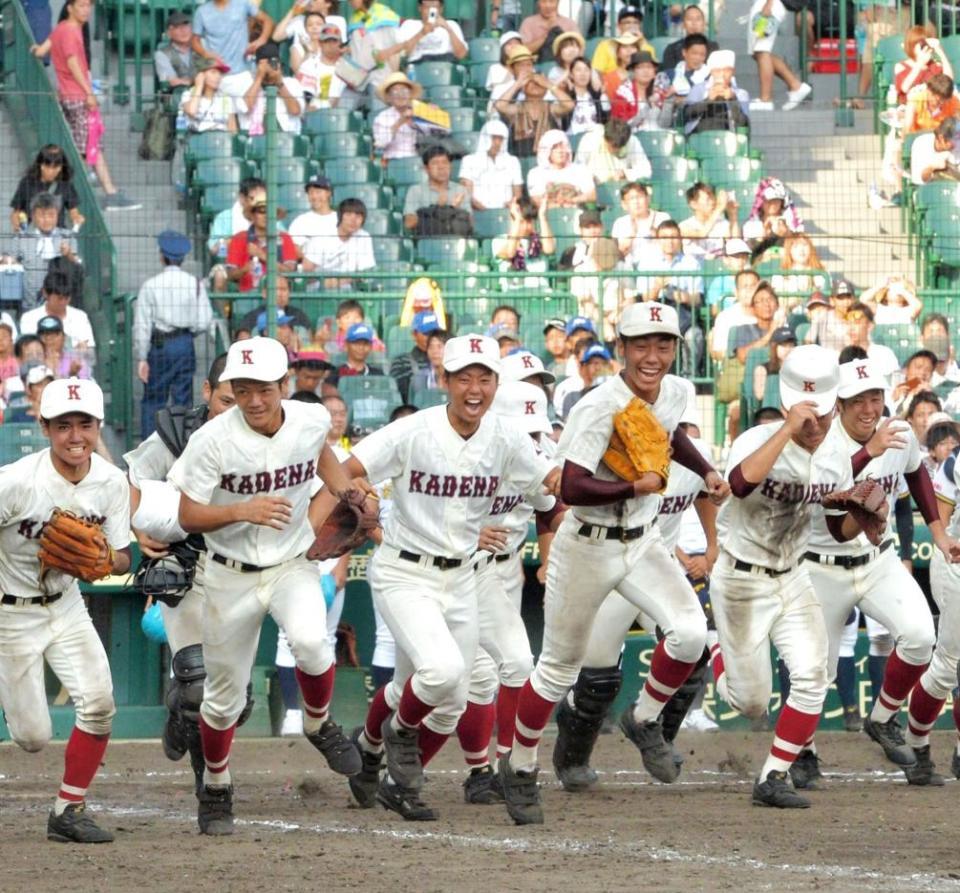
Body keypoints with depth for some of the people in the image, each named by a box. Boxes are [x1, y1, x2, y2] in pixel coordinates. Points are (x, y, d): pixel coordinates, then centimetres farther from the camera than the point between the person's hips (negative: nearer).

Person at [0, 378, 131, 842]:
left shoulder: (111, 482, -8)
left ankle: (68, 811, 1)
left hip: (66, 606, 4)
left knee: (98, 703, -14)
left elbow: (121, 557, 1)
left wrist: (101, 559, -22)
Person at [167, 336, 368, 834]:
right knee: (224, 694, 8)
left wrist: (348, 494, 5)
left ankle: (318, 725, 0)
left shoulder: (312, 421, -8)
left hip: (293, 565, 1)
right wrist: (242, 511, -32)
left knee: (311, 641, -30)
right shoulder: (214, 439, -19)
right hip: (231, 574, -1)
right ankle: (215, 789, 32)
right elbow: (188, 516, -16)